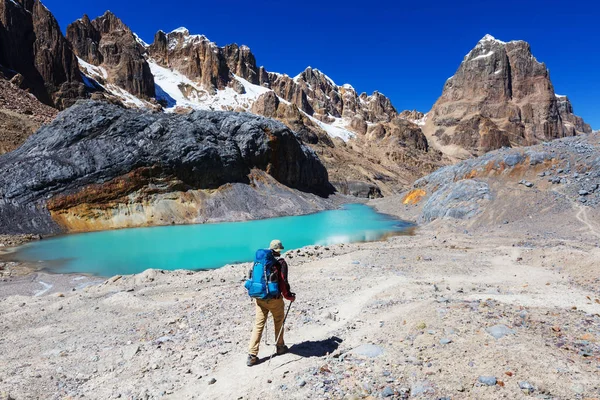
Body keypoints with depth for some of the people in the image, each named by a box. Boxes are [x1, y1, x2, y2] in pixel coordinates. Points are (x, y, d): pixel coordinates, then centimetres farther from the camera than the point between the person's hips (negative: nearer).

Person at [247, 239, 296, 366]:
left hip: (259, 298, 4)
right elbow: (283, 282, -14)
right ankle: (280, 347, 33)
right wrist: (289, 296, 1)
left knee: (258, 325, 6)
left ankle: (252, 355, 3)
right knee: (279, 322, 18)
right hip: (274, 299, -4)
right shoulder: (280, 262, -10)